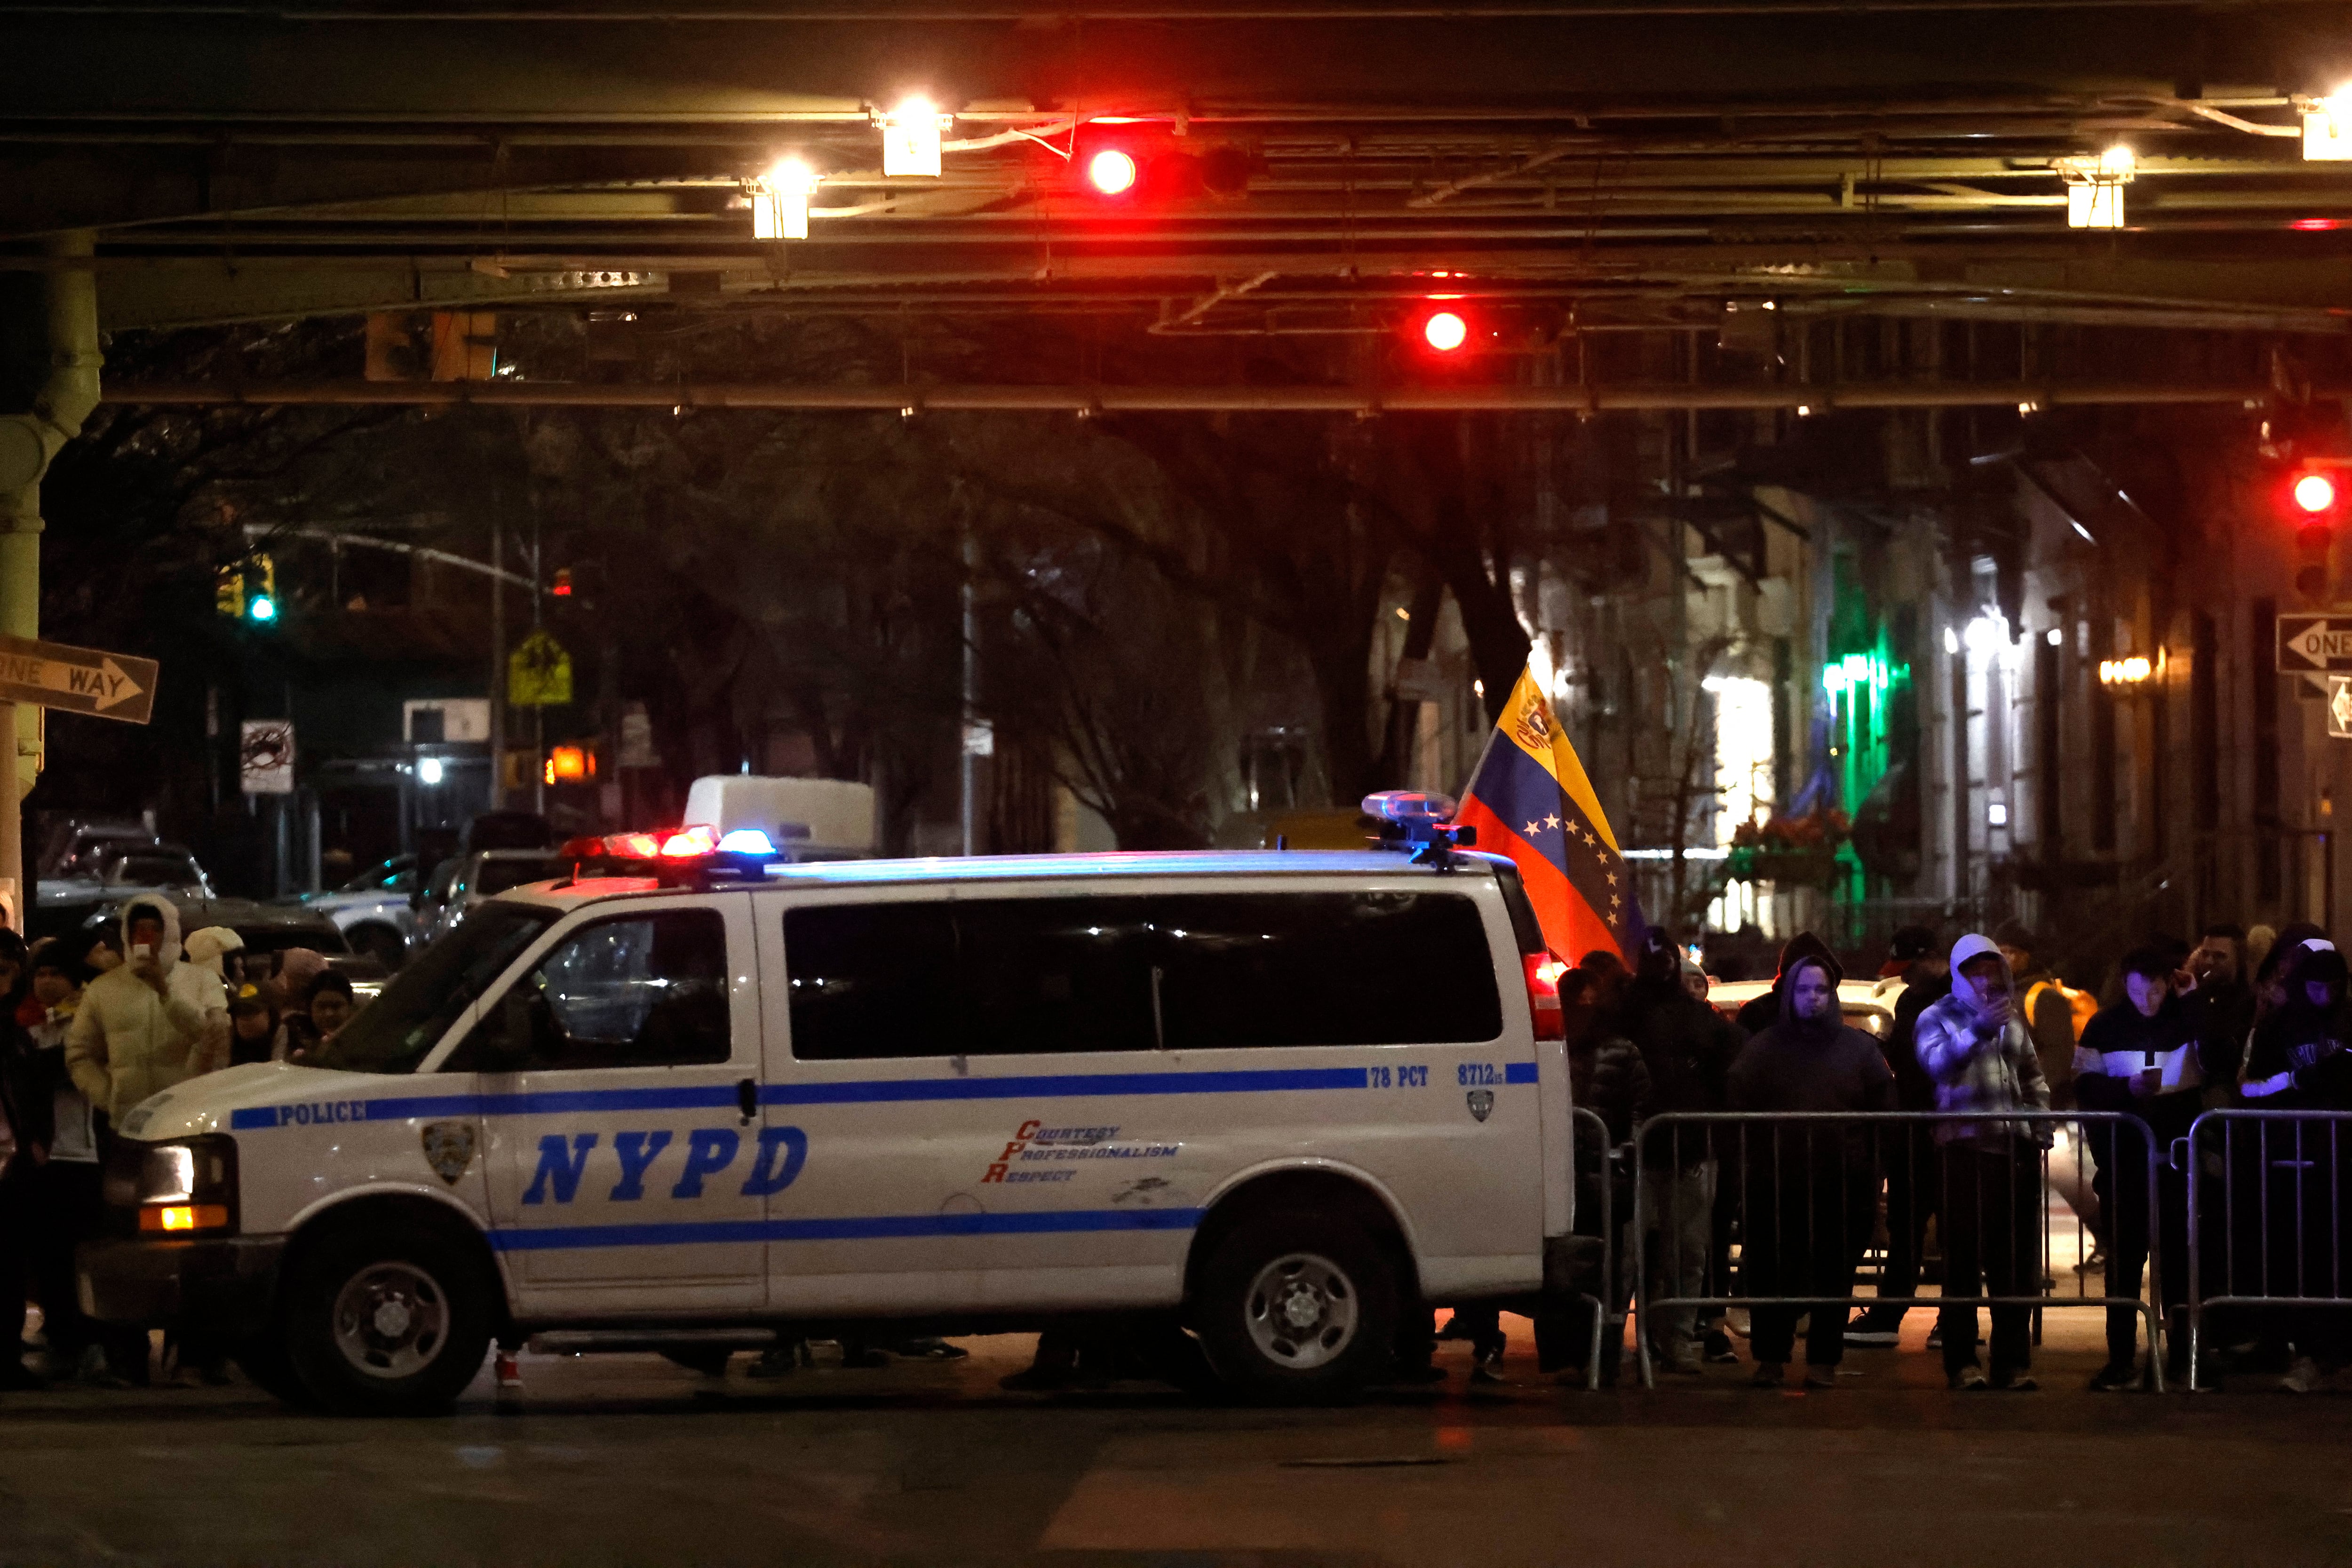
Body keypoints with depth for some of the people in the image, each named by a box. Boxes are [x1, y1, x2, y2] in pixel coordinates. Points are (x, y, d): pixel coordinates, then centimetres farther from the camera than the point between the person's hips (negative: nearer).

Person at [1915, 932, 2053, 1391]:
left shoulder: (2012, 1019, 20)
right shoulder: (1939, 1018, 3)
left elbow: (2034, 1075, 28)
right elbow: (1936, 1061, -18)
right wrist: (1979, 1031, -32)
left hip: (2017, 1147, 5)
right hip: (1966, 1146, -5)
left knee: (2016, 1262, 5)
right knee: (1964, 1257, -7)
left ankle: (2013, 1361, 9)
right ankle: (1962, 1362, -6)